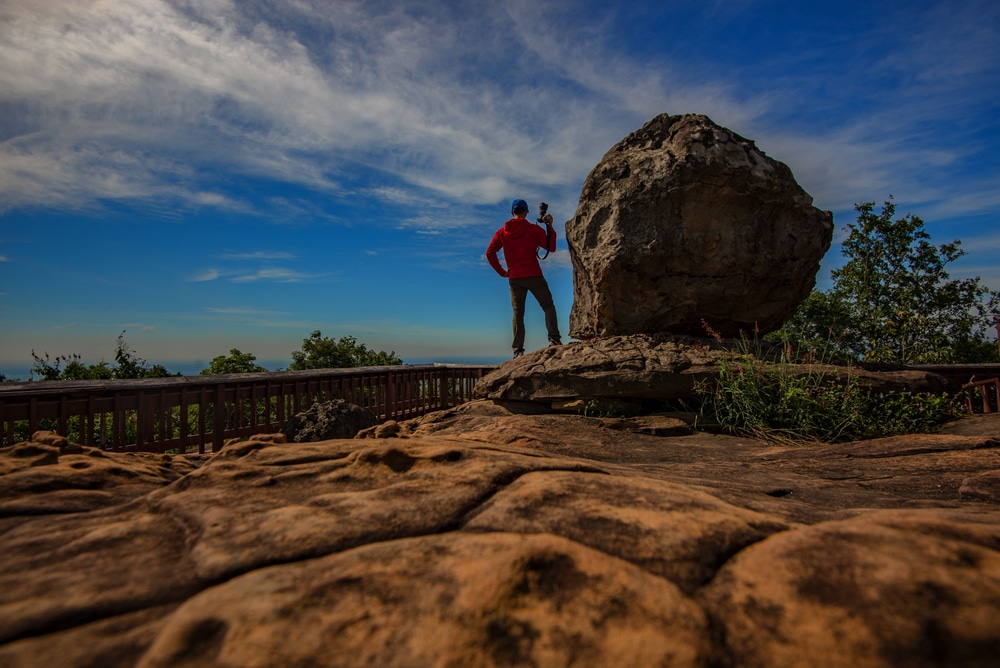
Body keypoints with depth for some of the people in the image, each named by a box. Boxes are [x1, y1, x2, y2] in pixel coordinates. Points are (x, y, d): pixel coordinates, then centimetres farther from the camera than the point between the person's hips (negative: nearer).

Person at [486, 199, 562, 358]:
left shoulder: (502, 232, 8)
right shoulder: (533, 229, -1)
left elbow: (490, 252, 1)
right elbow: (551, 247, 1)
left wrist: (501, 271, 5)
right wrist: (550, 226, 8)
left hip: (514, 279, 3)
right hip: (534, 276, -3)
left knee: (517, 313, 6)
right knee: (548, 307, 8)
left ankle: (518, 350, 0)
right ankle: (554, 339, -5)